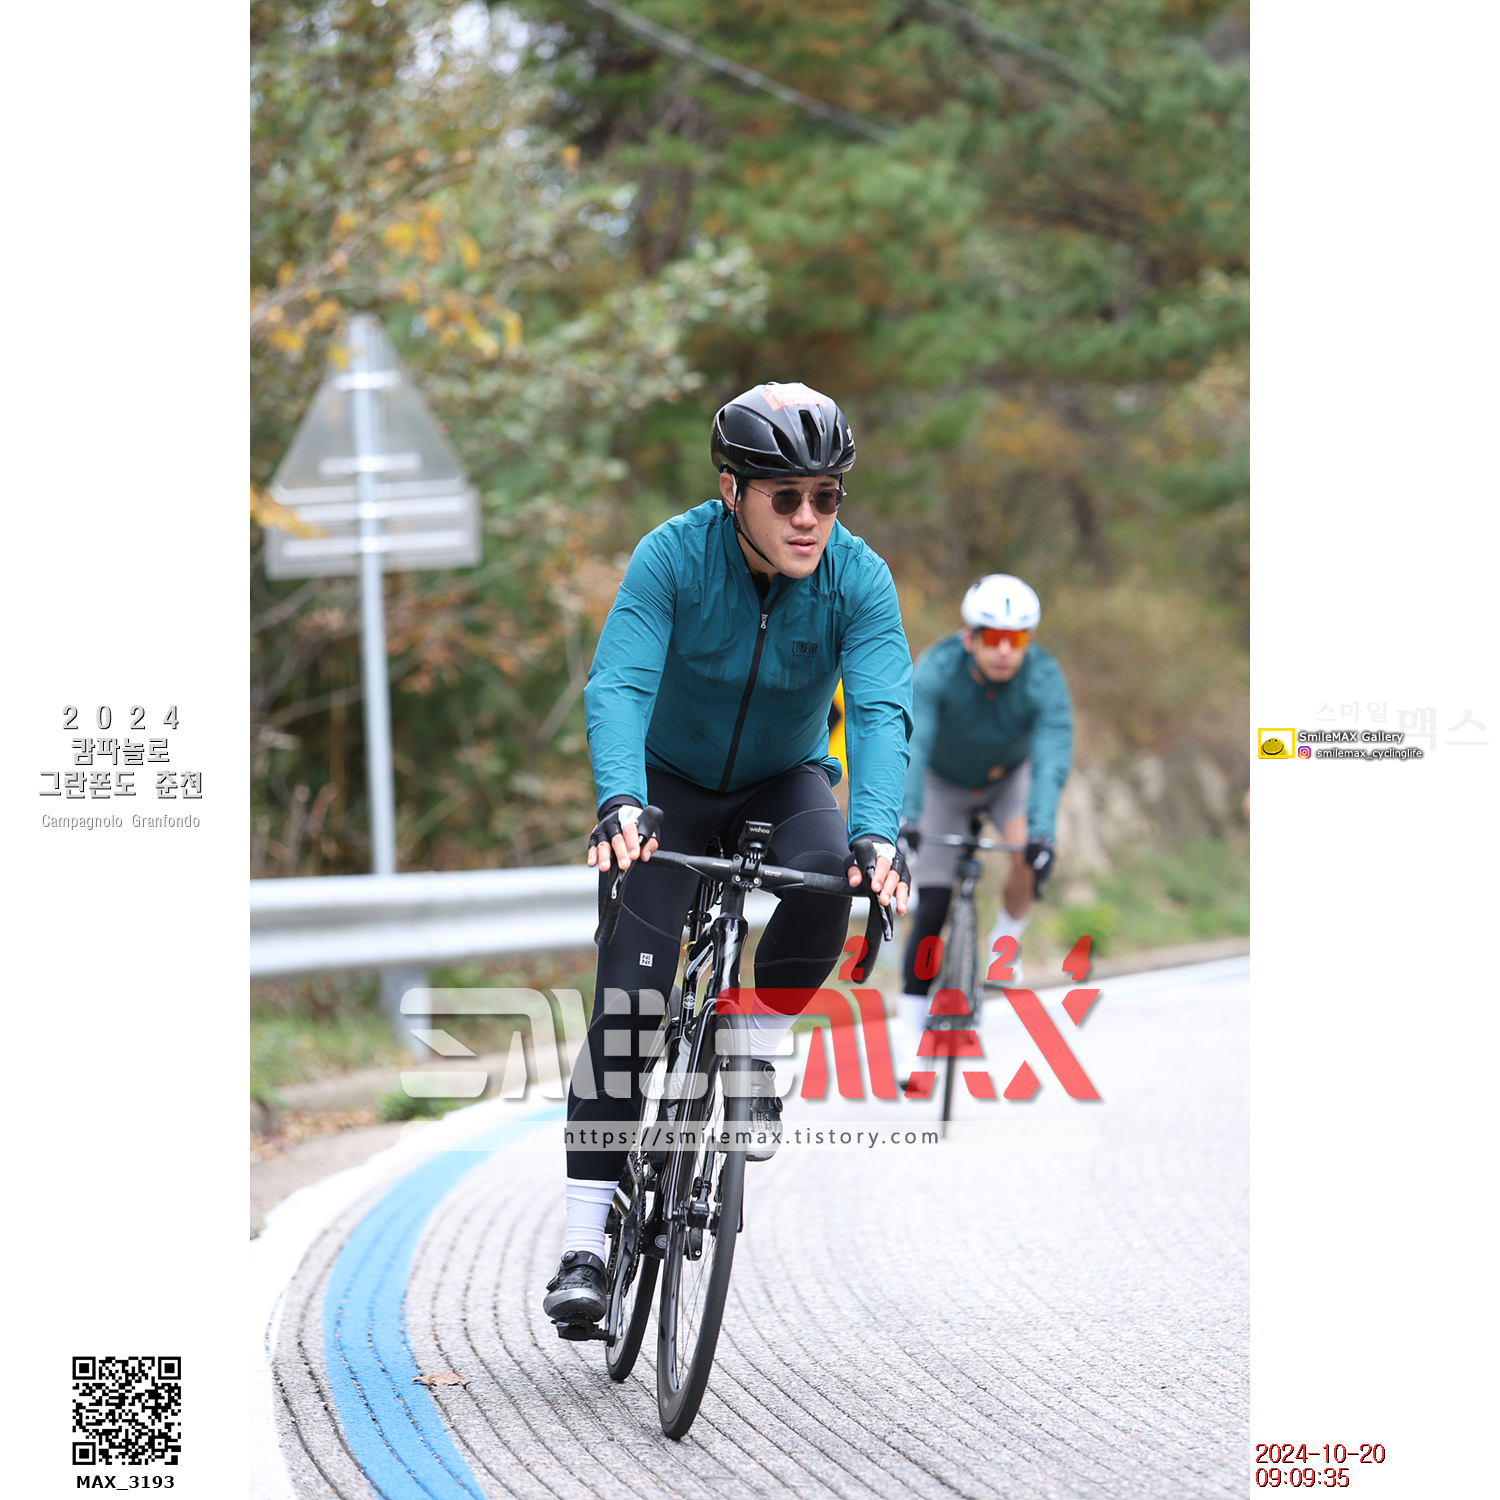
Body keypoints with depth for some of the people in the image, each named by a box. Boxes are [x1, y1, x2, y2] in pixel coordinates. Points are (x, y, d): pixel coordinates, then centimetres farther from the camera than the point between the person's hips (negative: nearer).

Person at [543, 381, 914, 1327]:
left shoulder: (859, 579, -22)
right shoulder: (673, 557, -25)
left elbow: (882, 711, -33)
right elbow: (618, 686, -35)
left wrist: (877, 832, -52)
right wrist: (619, 805, -54)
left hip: (785, 779, 1)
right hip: (672, 780, -1)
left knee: (830, 875, -34)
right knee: (629, 992, -16)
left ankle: (758, 1052, -8)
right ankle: (586, 1244, -12)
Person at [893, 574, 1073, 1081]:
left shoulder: (1045, 680, -31)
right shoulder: (937, 669, -34)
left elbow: (1051, 761, -41)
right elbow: (911, 746, -43)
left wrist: (1041, 833, -55)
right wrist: (906, 820, -57)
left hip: (1009, 775, 1)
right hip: (945, 780, -1)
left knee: (1030, 856, -31)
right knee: (931, 910, -8)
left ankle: (1004, 942, -2)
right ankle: (911, 1042, -2)